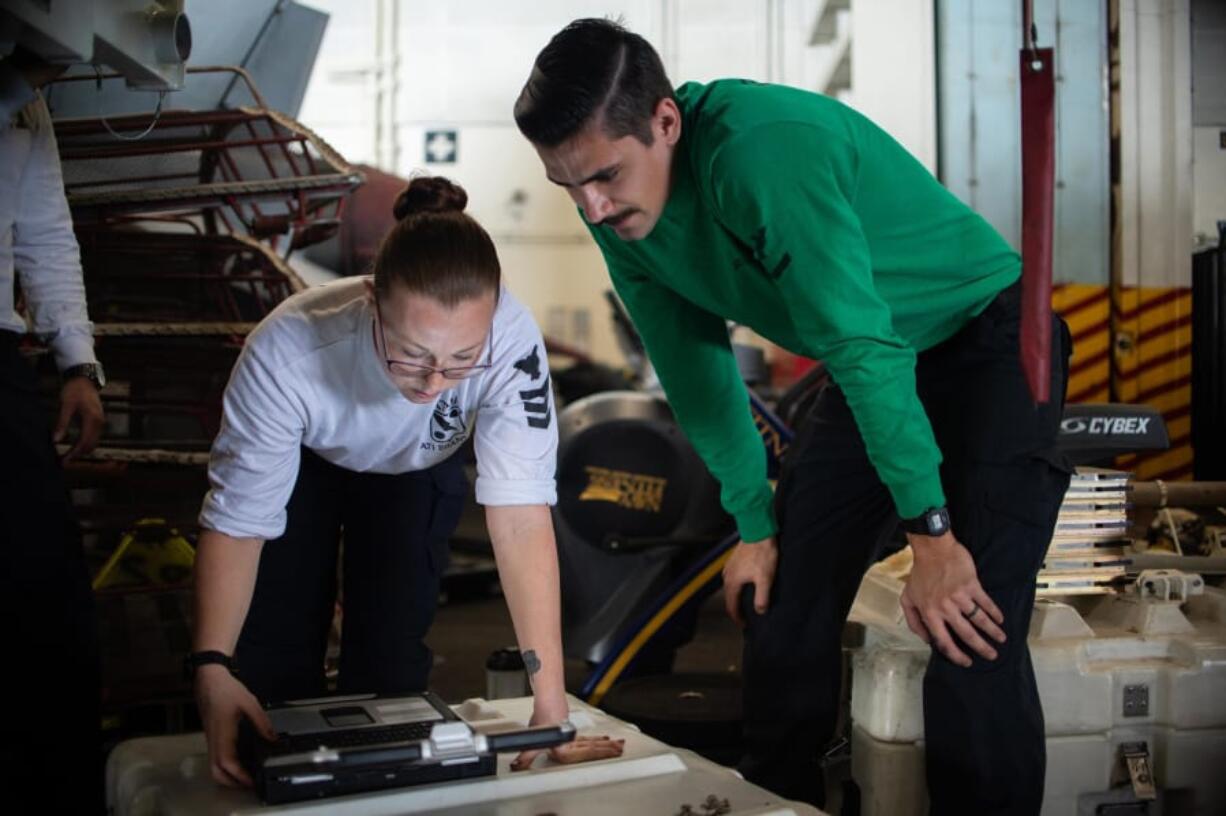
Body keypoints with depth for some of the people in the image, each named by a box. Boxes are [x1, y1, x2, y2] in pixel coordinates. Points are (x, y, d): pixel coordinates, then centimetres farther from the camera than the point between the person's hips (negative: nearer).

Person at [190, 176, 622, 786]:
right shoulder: (287, 352, -44)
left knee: (391, 652, -8)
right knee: (274, 653, -8)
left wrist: (550, 704, -44)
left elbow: (521, 516, -42)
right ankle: (274, 765, 26)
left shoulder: (510, 340, -42)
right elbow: (236, 522, -35)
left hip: (415, 469, 1)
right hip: (300, 463, 0)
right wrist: (212, 668, -50)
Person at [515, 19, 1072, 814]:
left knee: (970, 635, -18)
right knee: (783, 610, 5)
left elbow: (863, 345, -32)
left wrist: (931, 532, -28)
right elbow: (695, 369, 1)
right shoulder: (616, 216, -8)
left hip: (988, 339, -7)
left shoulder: (764, 149, -33)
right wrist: (754, 526, 3)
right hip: (878, 361, 7)